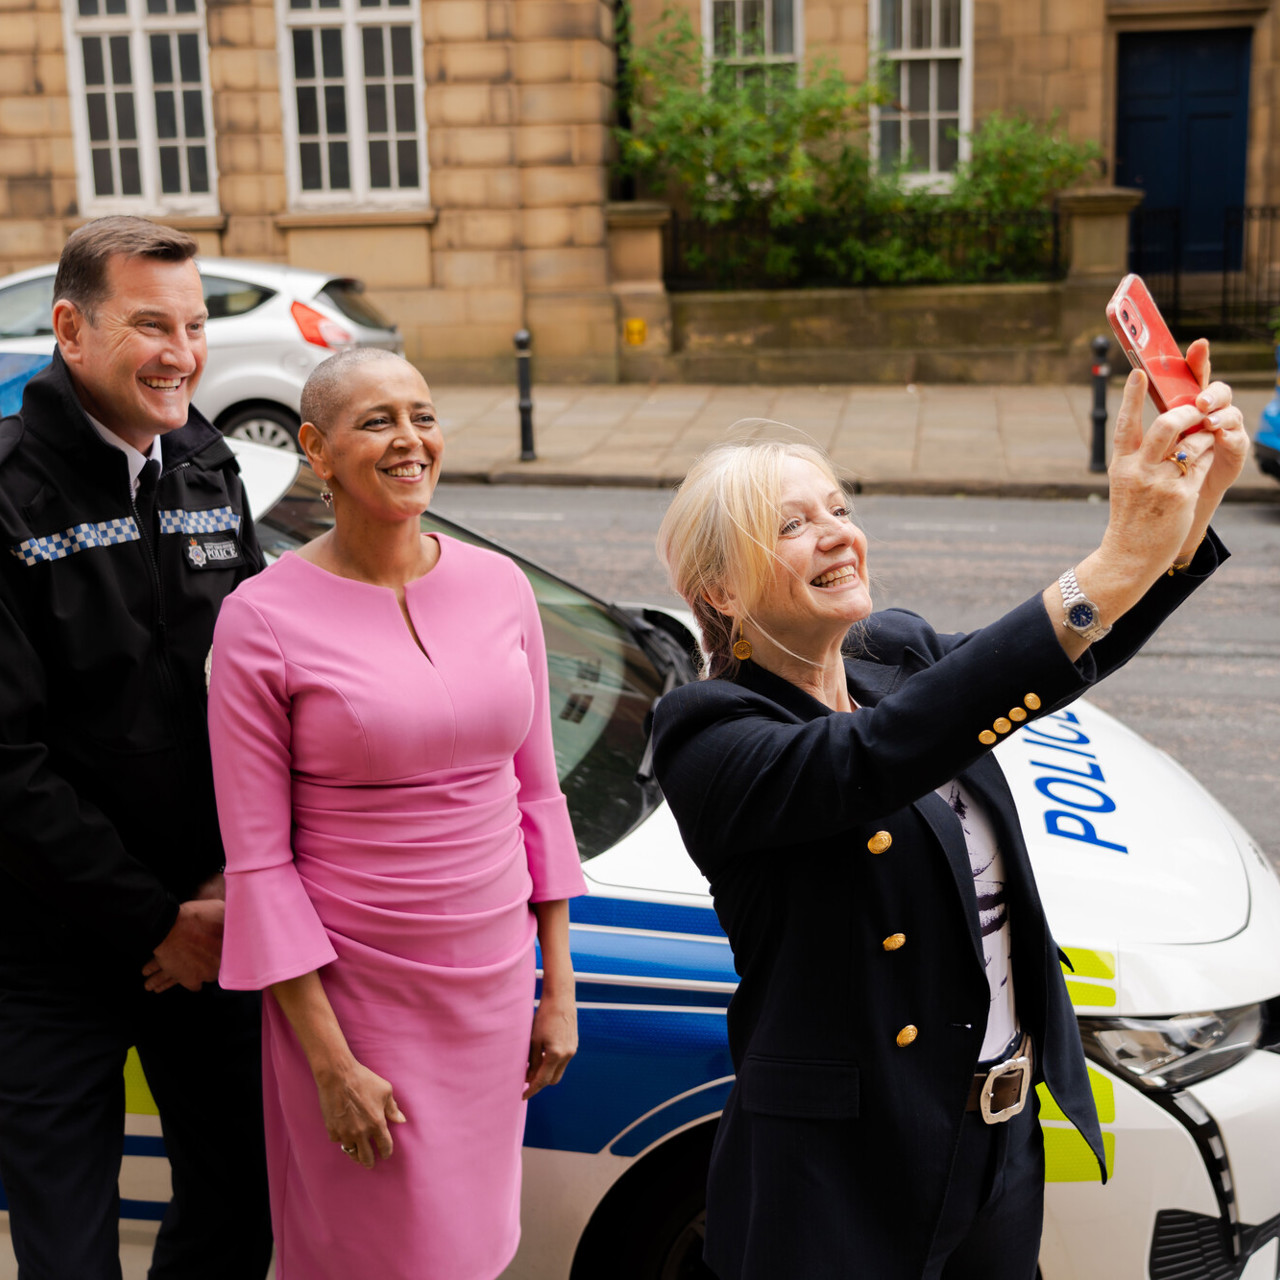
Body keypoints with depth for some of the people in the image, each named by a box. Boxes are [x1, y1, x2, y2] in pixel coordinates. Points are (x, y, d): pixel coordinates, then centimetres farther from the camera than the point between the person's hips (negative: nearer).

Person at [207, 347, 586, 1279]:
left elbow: (537, 793, 7)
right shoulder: (263, 620, -13)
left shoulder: (500, 586, 0)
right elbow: (258, 862, -11)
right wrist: (330, 1064, -13)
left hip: (494, 982, 4)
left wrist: (559, 987, 7)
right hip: (349, 993, -4)